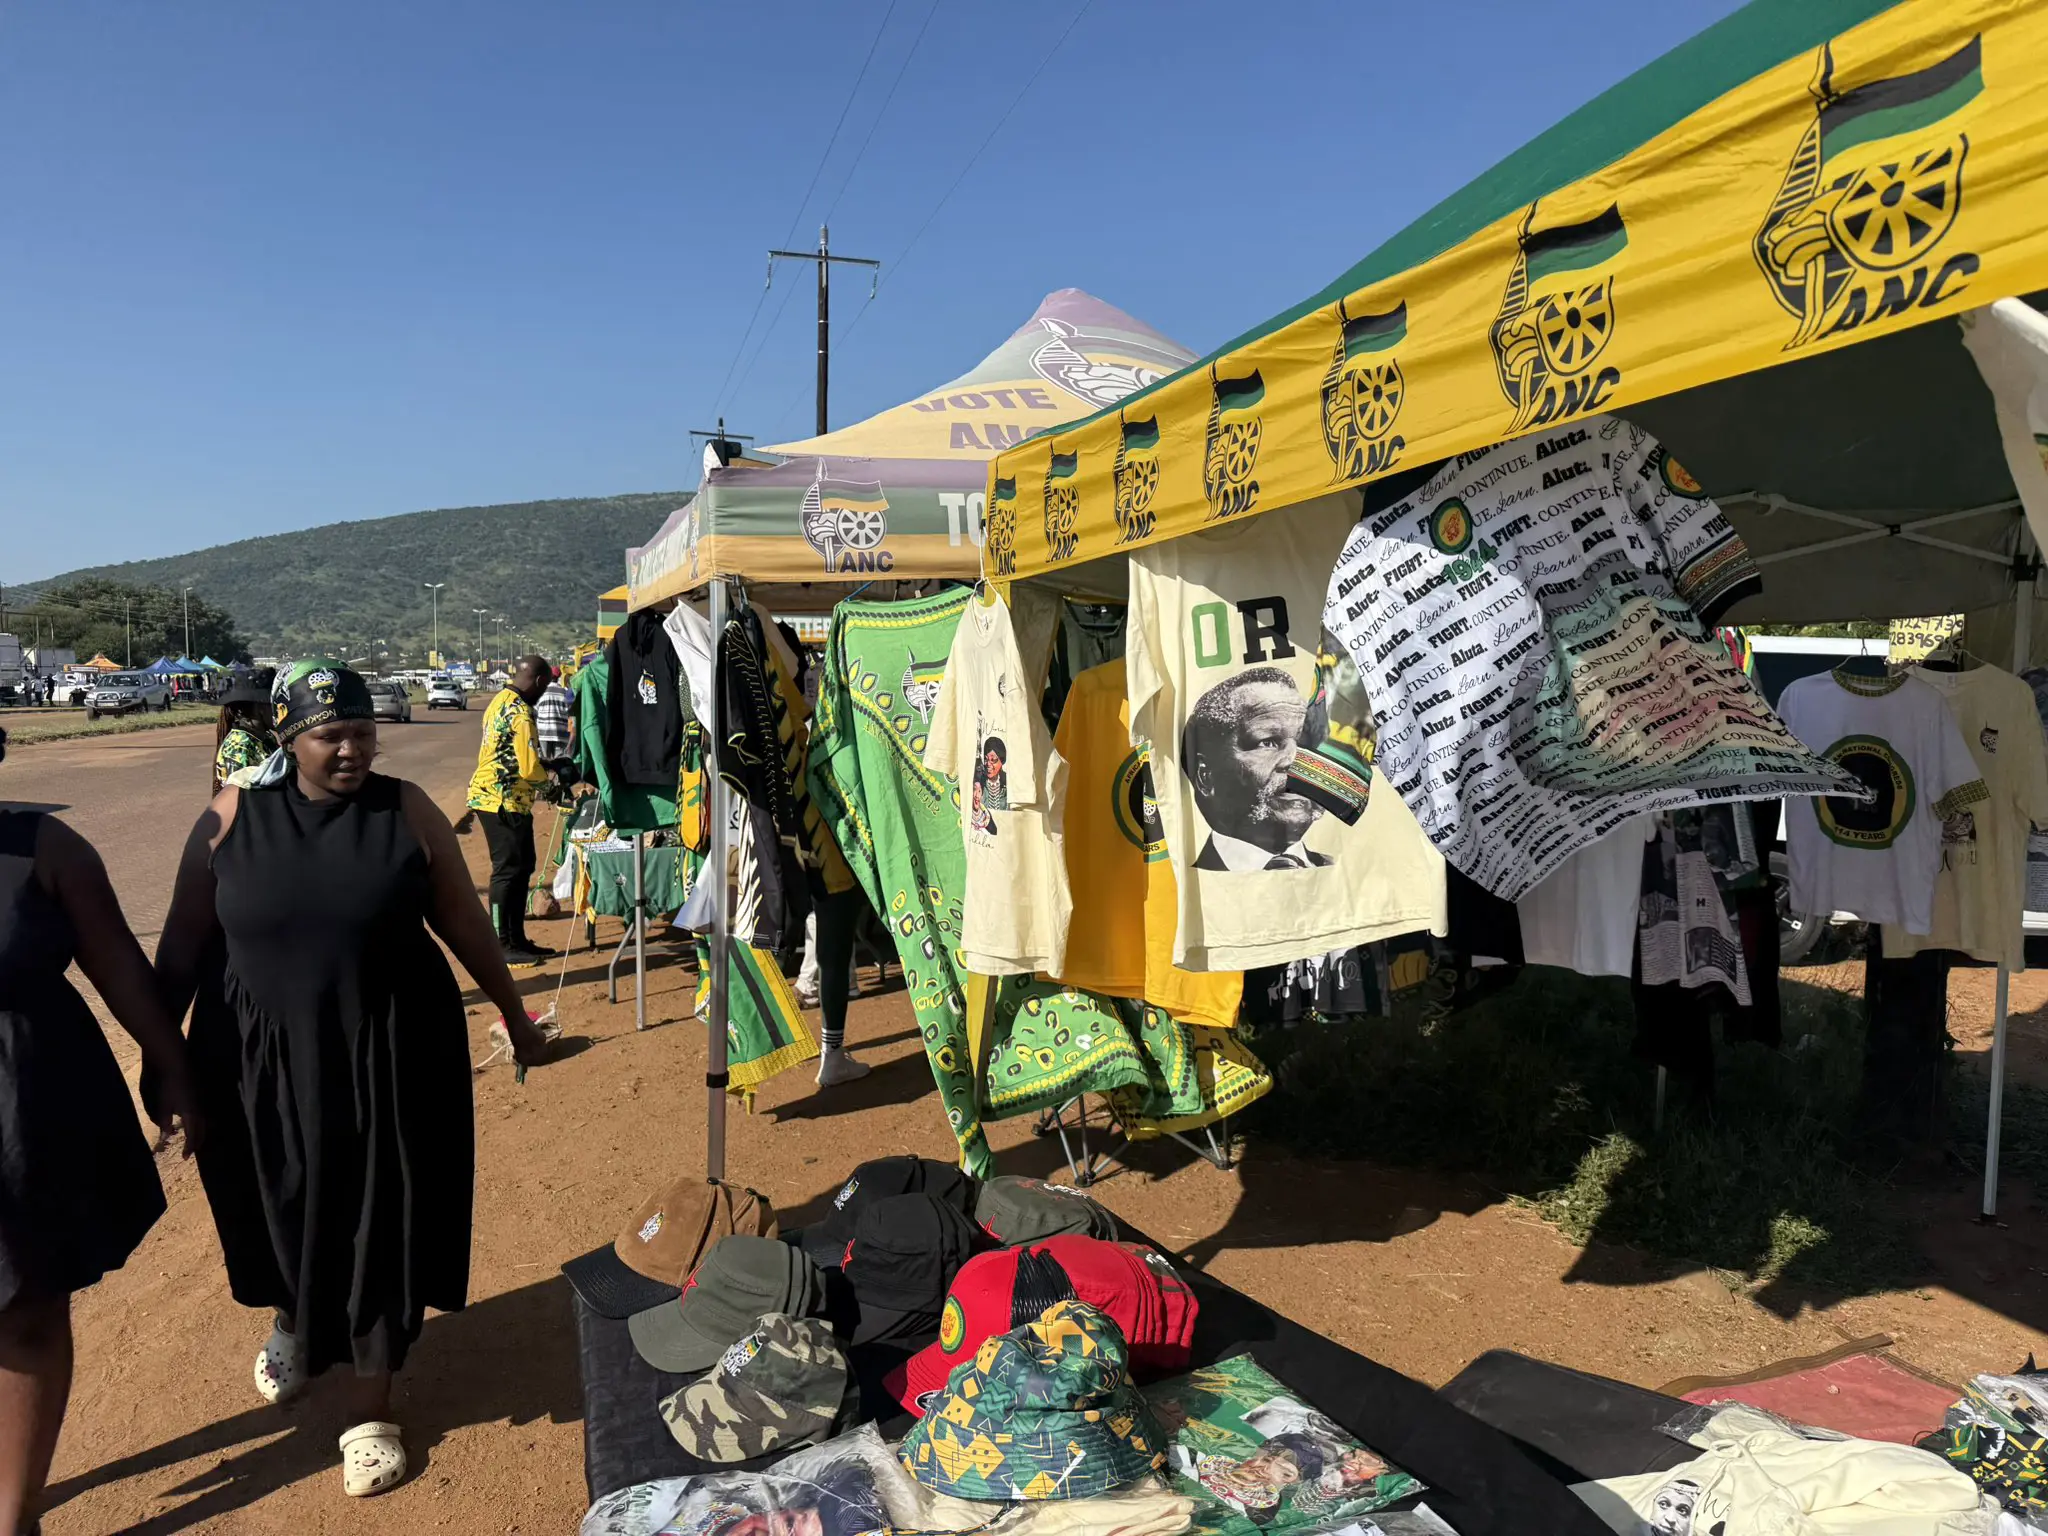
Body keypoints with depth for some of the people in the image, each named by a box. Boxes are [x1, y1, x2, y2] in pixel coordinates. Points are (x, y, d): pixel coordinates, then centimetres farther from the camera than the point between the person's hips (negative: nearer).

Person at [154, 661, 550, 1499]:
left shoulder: (408, 812, -7)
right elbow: (184, 943, 2)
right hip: (260, 1056, 2)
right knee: (280, 1203, 21)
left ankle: (370, 1403, 22)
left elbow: (464, 924, 1)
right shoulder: (231, 817, -6)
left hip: (390, 1054, -1)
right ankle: (294, 1320, 53)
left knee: (378, 1217, 5)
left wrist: (515, 1015, 7)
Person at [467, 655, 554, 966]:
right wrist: (549, 779, -1)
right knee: (508, 870, -3)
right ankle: (502, 946, 3)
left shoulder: (501, 700, 12)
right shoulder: (520, 713, -19)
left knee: (521, 868, 15)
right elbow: (529, 768, -21)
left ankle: (517, 939, 21)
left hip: (492, 796, 10)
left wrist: (549, 765, 10)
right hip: (504, 801, -10)